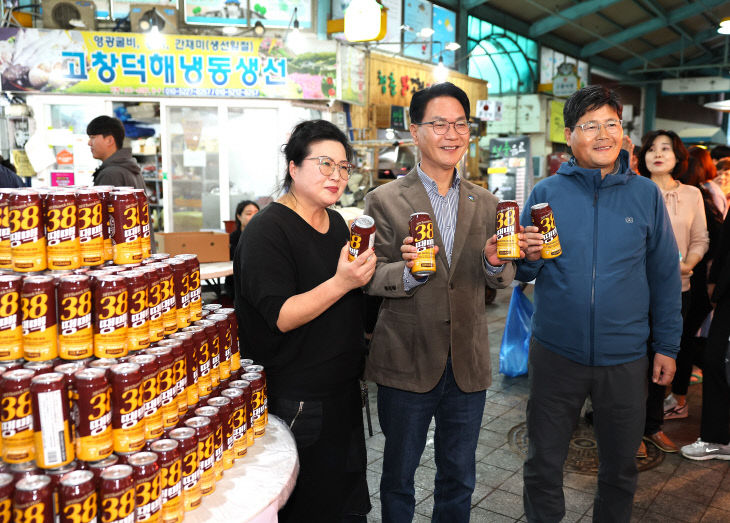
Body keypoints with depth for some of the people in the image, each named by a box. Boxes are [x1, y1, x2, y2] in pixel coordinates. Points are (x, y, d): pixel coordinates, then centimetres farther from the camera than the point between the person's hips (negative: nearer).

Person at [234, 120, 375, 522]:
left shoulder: (336, 223, 10)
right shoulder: (266, 230, -16)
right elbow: (281, 317, -25)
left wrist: (365, 273, 6)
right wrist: (341, 282, -32)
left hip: (342, 390, 8)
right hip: (294, 401, -8)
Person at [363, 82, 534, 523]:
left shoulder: (486, 203, 7)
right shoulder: (385, 200, -5)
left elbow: (502, 278, 7)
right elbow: (370, 279, -8)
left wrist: (495, 262, -15)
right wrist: (407, 271, -28)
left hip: (468, 364, 4)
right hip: (406, 364, -3)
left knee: (459, 479, 19)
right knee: (399, 476, 15)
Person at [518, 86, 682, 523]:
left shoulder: (645, 195, 0)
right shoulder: (546, 193, -1)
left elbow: (665, 276, 5)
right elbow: (523, 273, 2)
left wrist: (667, 345, 3)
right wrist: (529, 256, -20)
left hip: (625, 358, 1)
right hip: (556, 354, 0)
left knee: (621, 467, 18)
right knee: (544, 465, 13)